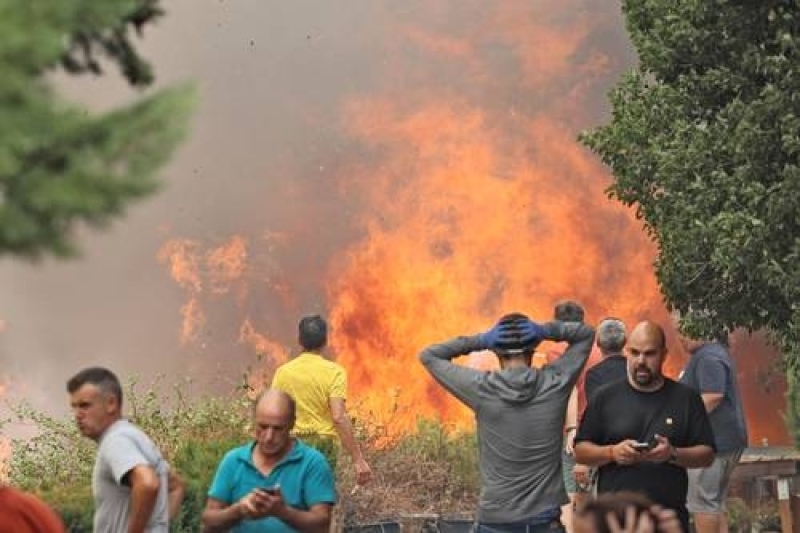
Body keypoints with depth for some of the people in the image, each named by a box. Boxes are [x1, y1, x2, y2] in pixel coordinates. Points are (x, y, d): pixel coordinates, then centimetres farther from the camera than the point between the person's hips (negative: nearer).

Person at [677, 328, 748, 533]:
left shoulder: (709, 358, -16)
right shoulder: (713, 353, 18)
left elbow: (713, 396, -26)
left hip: (713, 441, -11)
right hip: (725, 439, 11)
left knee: (702, 502, -7)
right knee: (716, 503, 14)